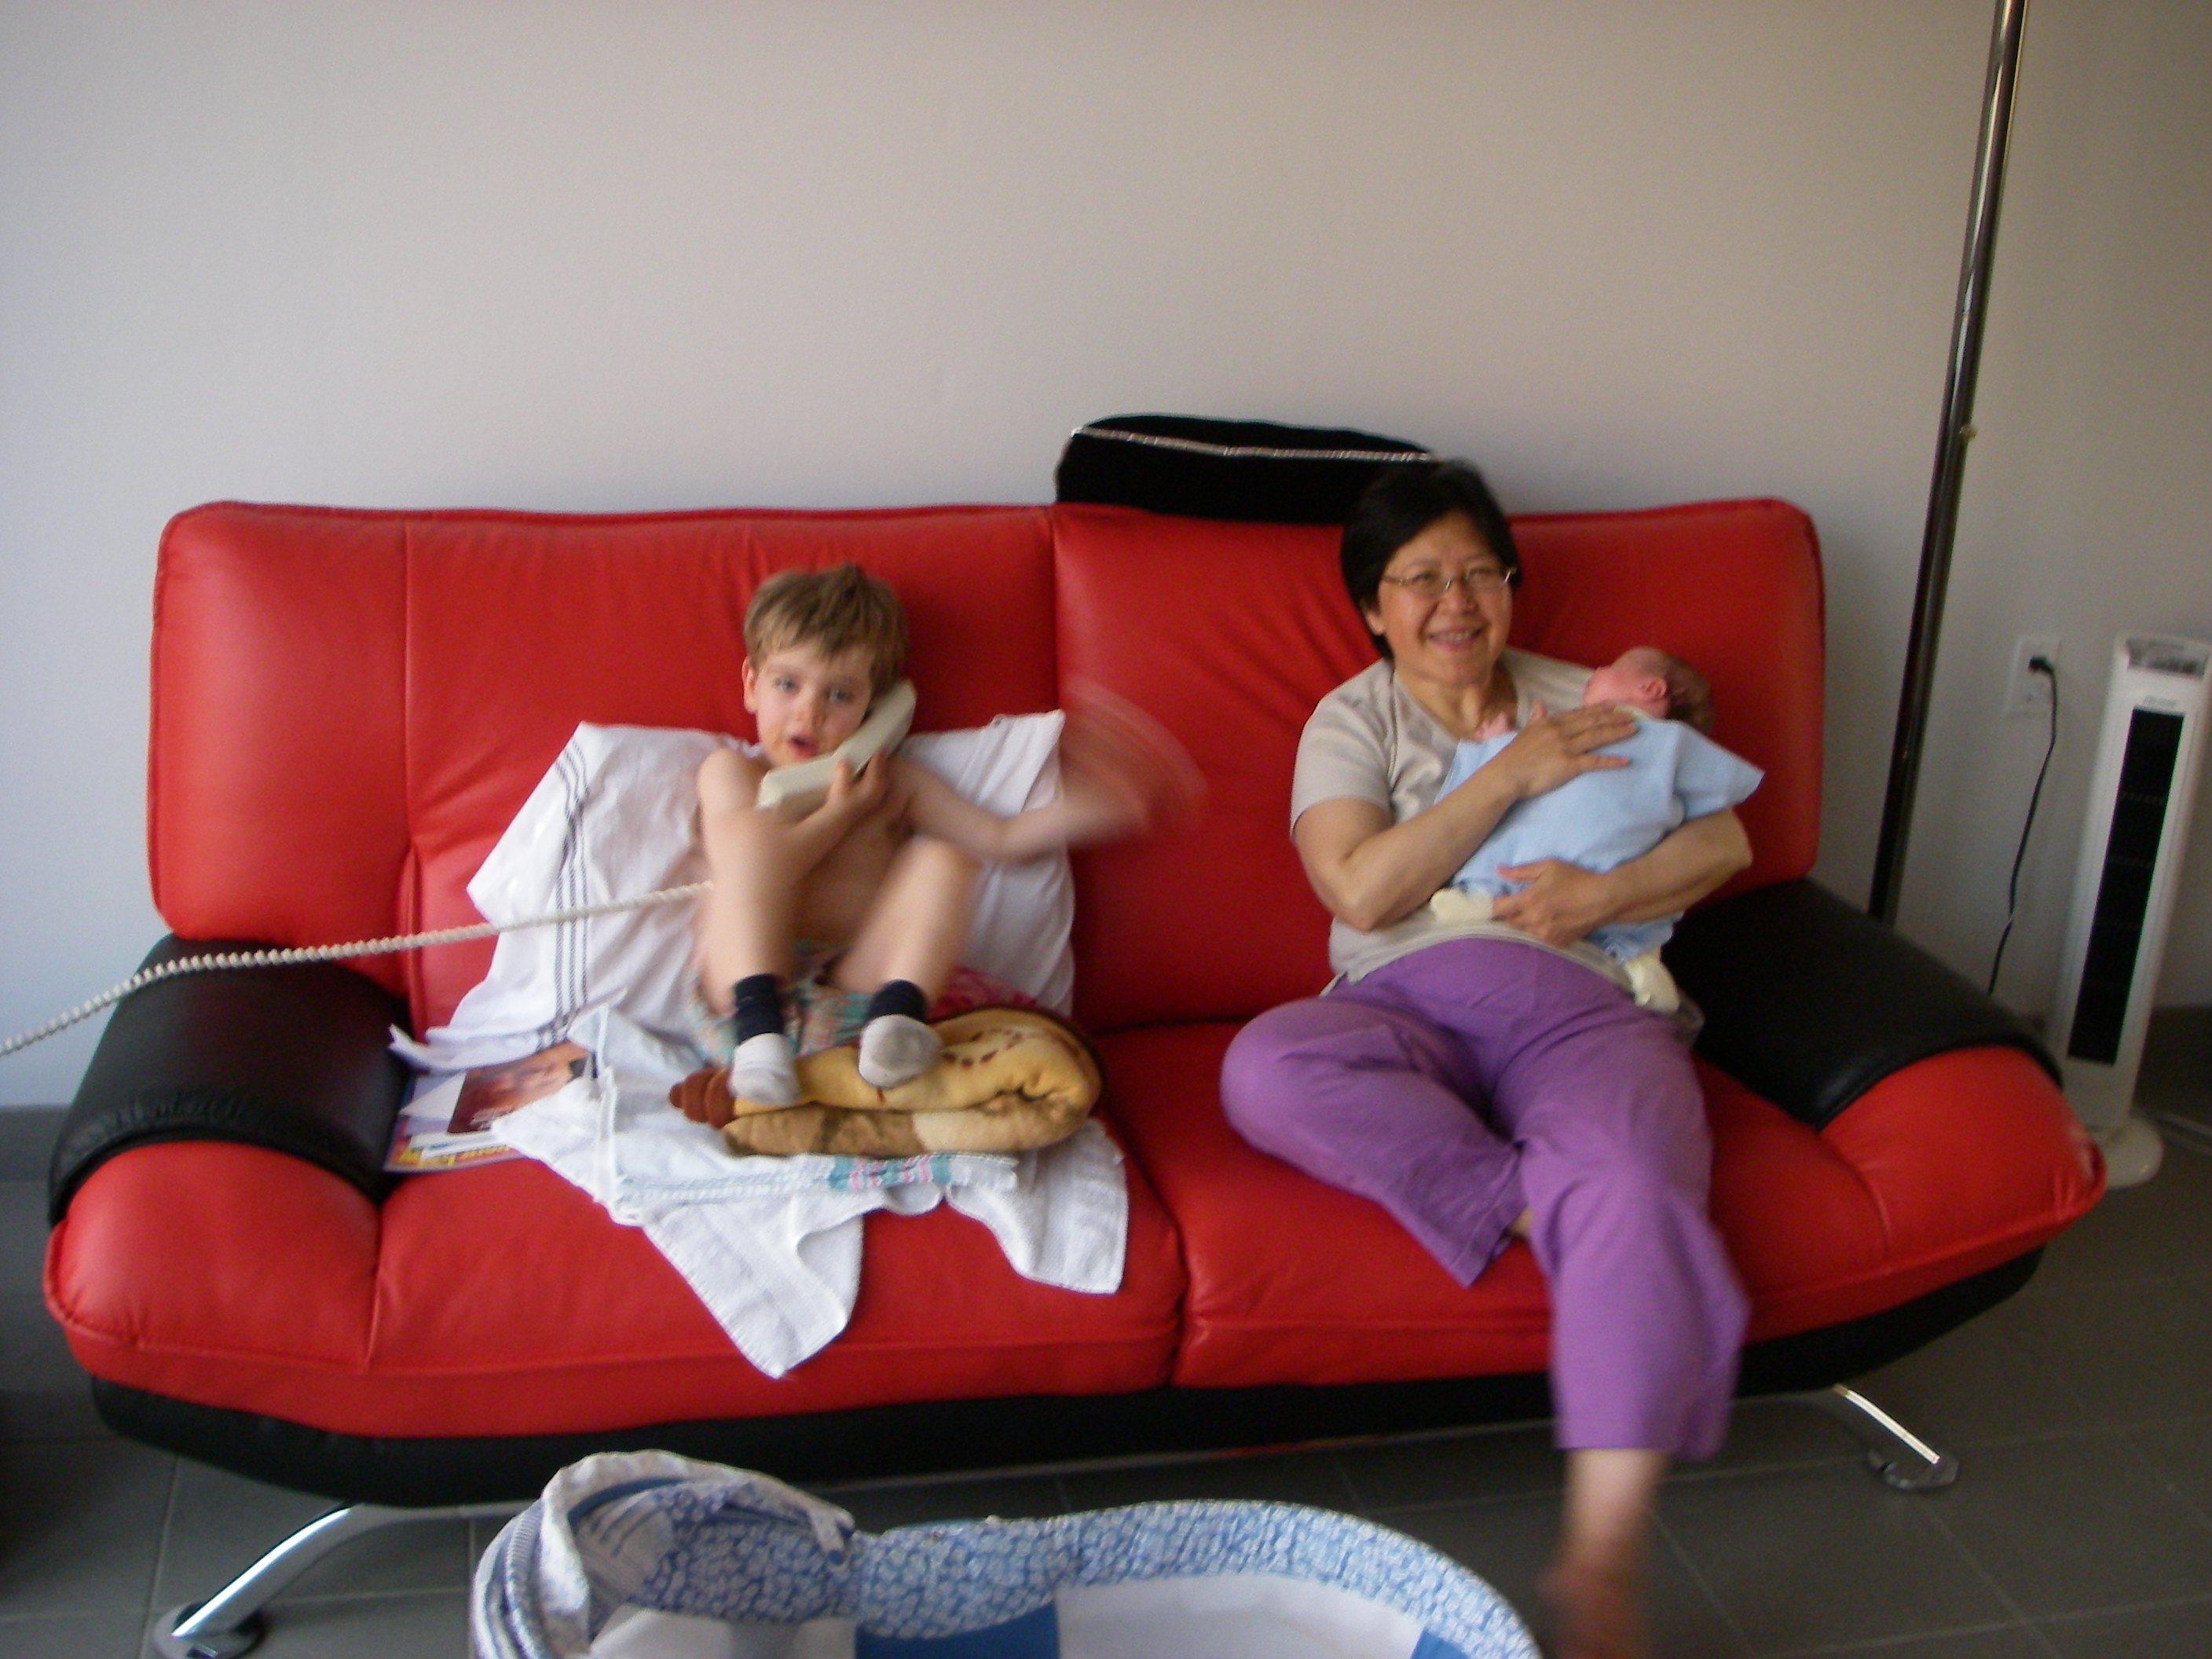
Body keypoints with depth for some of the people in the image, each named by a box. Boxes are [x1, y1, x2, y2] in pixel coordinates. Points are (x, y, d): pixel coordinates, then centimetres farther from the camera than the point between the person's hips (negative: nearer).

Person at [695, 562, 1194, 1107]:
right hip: (748, 983, -2)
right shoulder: (731, 771, 13)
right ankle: (758, 1026, -39)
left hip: (859, 987, 2)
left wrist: (1088, 807, 1)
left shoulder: (892, 782, 22)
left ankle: (896, 1016, -40)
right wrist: (839, 812, 1)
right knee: (753, 829, -22)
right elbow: (745, 868, -7)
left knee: (943, 861, -15)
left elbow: (1000, 839, 15)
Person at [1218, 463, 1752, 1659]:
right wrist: (1512, 775, -5)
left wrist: (1602, 892, -5)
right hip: (1405, 1010, 0)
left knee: (1632, 1189, -34)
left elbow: (1724, 842, 14)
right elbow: (1363, 891, -4)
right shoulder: (1353, 719, 14)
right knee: (1264, 1067, -35)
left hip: (1578, 1006, 1)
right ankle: (1538, 1202, -27)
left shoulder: (1581, 701, 21)